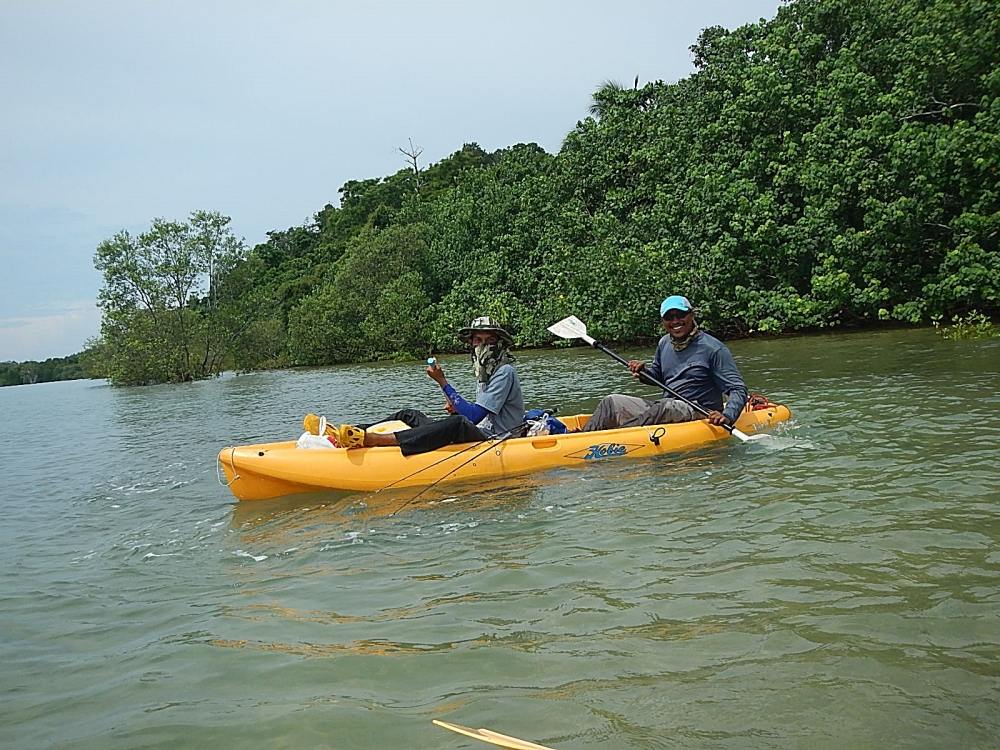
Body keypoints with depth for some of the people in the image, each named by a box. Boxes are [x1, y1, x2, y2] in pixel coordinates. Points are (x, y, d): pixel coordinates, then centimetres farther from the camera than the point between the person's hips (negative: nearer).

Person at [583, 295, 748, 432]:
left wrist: (728, 416, -30)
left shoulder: (713, 349, -8)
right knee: (612, 401, -7)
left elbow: (738, 389, -10)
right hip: (662, 410, 7)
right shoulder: (664, 344, 12)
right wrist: (644, 372, 4)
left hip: (699, 414, -7)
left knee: (667, 407, -38)